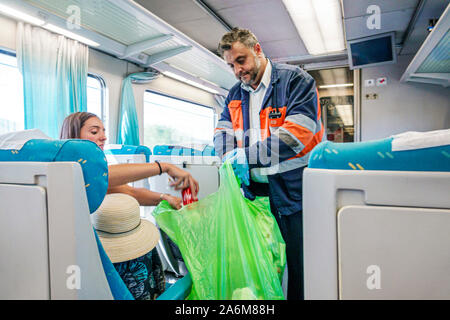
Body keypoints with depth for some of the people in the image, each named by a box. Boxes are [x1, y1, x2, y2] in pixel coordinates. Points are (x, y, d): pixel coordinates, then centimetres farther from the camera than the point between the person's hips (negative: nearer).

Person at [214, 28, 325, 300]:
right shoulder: (235, 94, 16)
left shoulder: (296, 80, -5)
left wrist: (245, 156, -20)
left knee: (300, 269, 7)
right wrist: (232, 165, -12)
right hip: (254, 193, 5)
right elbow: (223, 132, 9)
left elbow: (296, 134, -18)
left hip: (292, 192, -5)